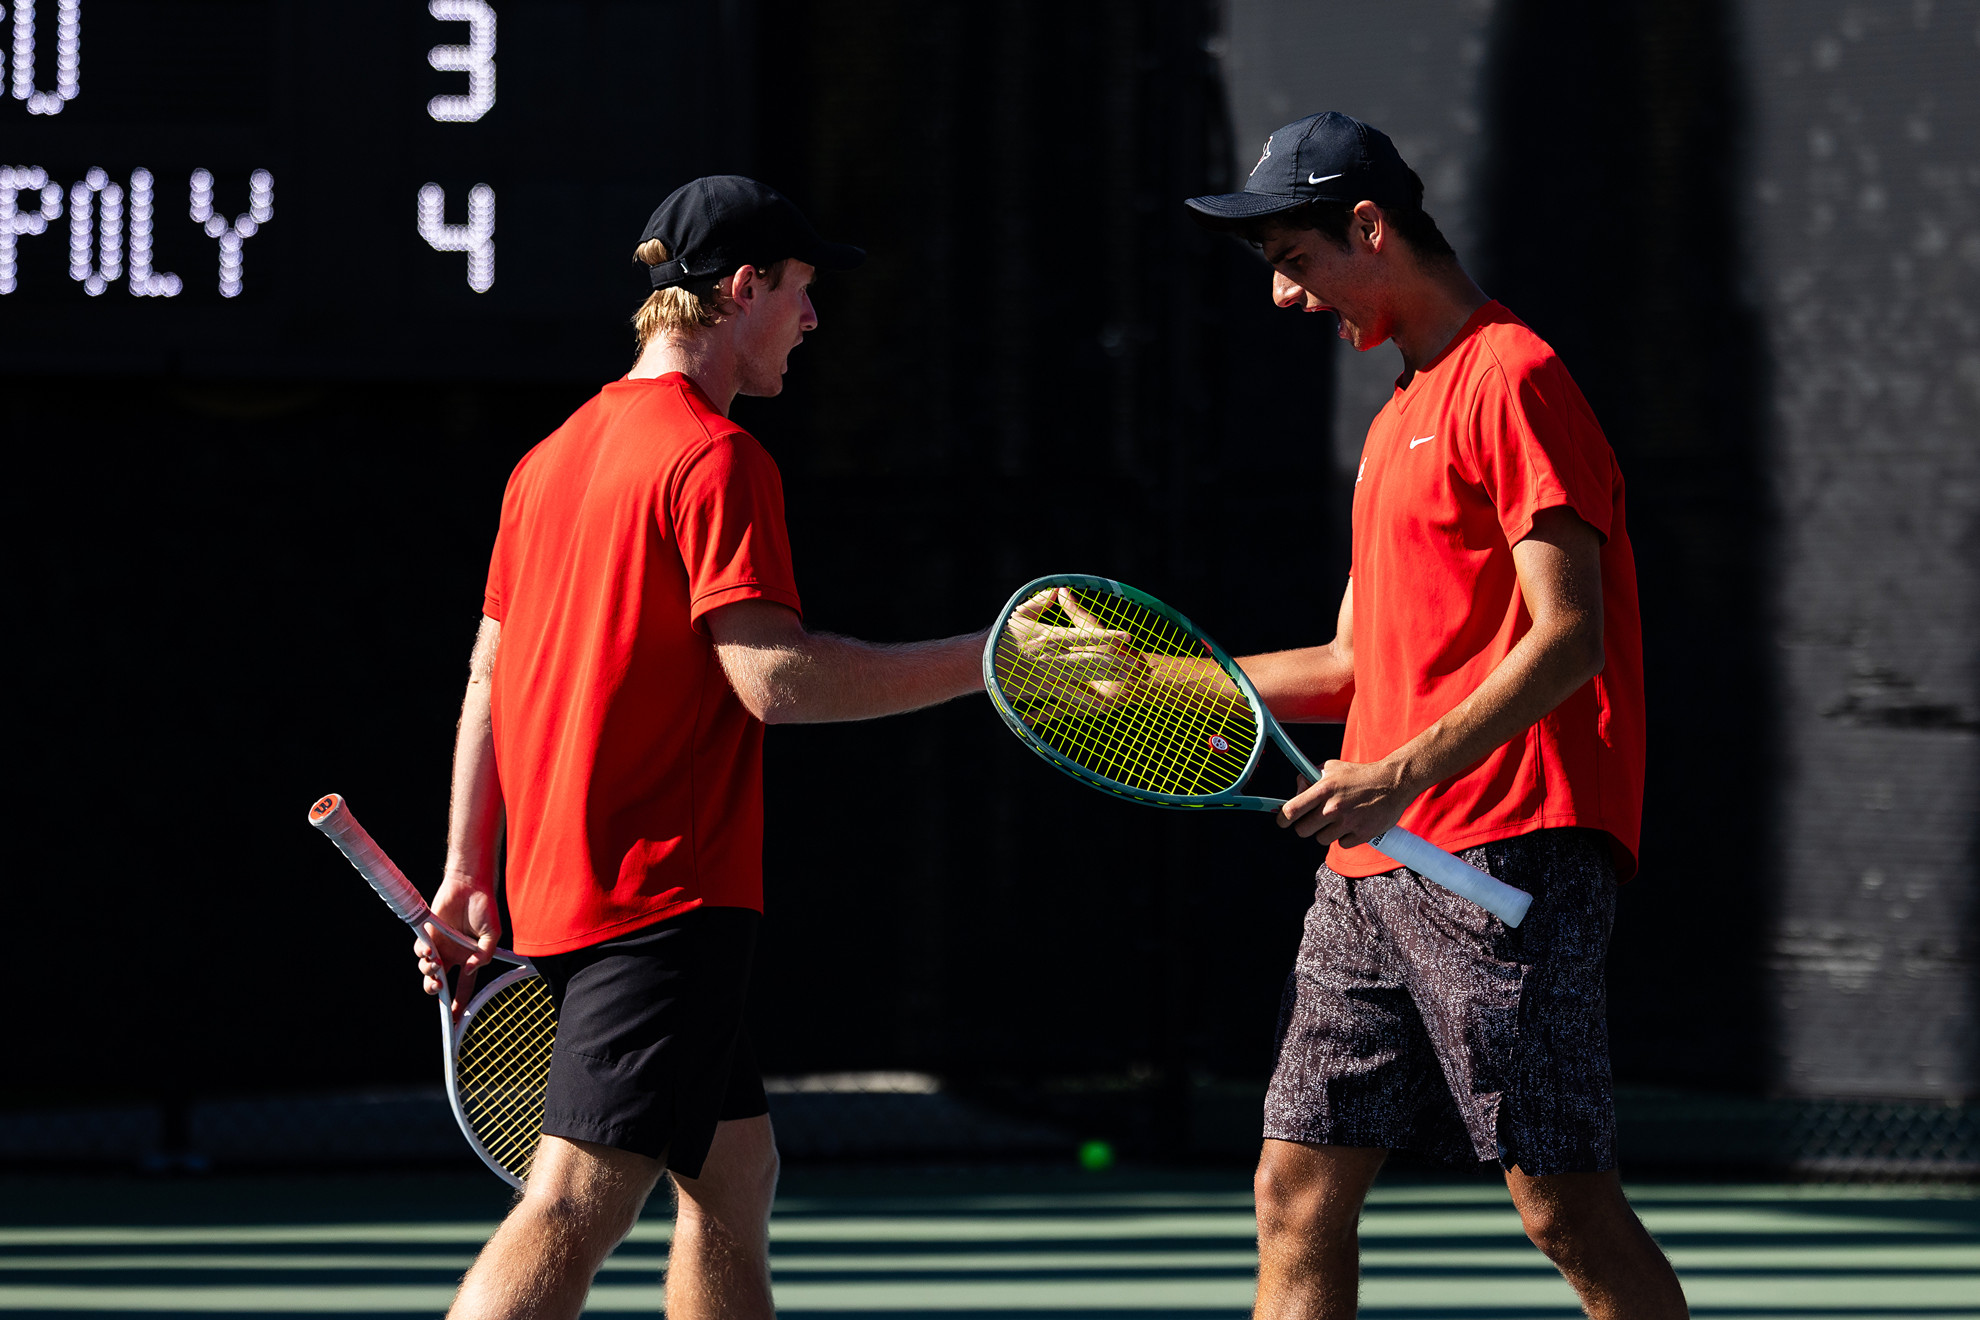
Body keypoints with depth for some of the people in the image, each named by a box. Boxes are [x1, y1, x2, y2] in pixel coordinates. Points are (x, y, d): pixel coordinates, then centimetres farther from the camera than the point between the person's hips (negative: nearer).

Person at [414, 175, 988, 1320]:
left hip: (556, 885, 10)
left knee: (736, 1173, 18)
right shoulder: (716, 458, -11)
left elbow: (489, 677, 17)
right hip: (669, 888, -9)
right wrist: (987, 662, -14)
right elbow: (775, 677, -20)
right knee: (578, 1203, -16)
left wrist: (468, 874, 20)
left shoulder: (553, 458, 15)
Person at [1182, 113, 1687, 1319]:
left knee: (1564, 1200, -10)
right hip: (1373, 863, 9)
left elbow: (1568, 639, -15)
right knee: (1299, 1192, 3)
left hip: (1507, 855, -9)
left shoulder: (1512, 379, -6)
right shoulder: (1398, 422, 23)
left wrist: (1404, 774, -25)